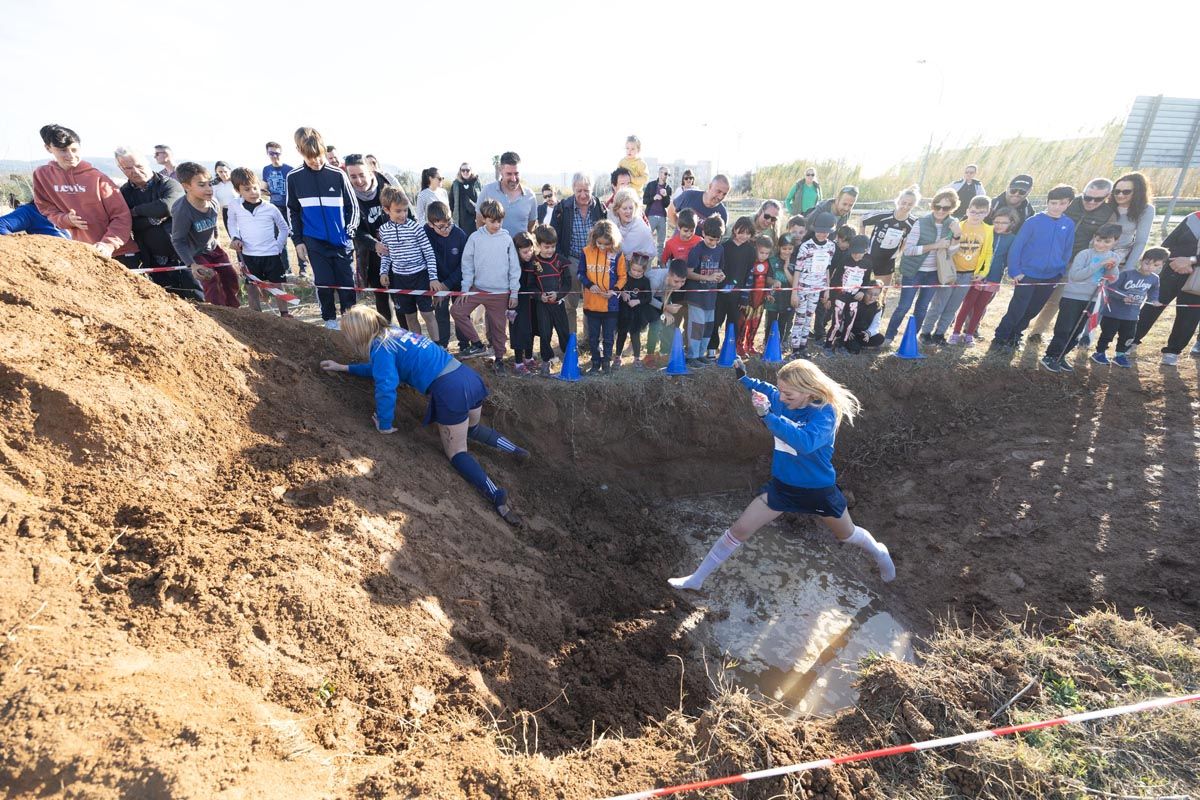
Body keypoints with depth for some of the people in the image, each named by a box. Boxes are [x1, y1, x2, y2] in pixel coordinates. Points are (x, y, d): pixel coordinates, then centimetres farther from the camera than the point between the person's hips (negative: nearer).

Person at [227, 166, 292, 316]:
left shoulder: (270, 208, -5)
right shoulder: (234, 206, -1)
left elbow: (284, 228, 7)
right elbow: (231, 223, 15)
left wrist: (279, 246, 0)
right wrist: (235, 238, -2)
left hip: (271, 254, -2)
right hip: (248, 255, 2)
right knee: (251, 287, 9)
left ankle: (284, 314, 14)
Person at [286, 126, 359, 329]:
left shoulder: (338, 175, -4)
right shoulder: (293, 177, 2)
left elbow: (352, 206, 4)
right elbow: (293, 211, 9)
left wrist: (350, 232, -5)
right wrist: (298, 240, 5)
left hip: (341, 241, -1)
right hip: (315, 242, 1)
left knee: (347, 281, 4)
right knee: (324, 282, 2)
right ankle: (329, 318, 18)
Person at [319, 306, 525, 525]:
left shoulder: (381, 348, -4)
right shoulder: (395, 334, 23)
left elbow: (386, 389, -14)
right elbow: (380, 368, 39)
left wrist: (385, 425, -1)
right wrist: (344, 368, 43)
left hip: (450, 390, -9)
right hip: (469, 376, 9)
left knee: (456, 453, 5)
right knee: (471, 429, 34)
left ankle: (497, 496, -11)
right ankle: (516, 450, 20)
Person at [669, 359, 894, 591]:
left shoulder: (825, 412, -28)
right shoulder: (780, 400, -12)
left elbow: (806, 442, -49)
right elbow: (766, 389, 16)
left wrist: (768, 416, -53)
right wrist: (743, 378, 8)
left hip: (819, 490, -4)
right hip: (782, 485, 4)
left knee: (847, 535, 23)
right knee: (739, 530, 0)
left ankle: (879, 553, 60)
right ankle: (696, 579, 11)